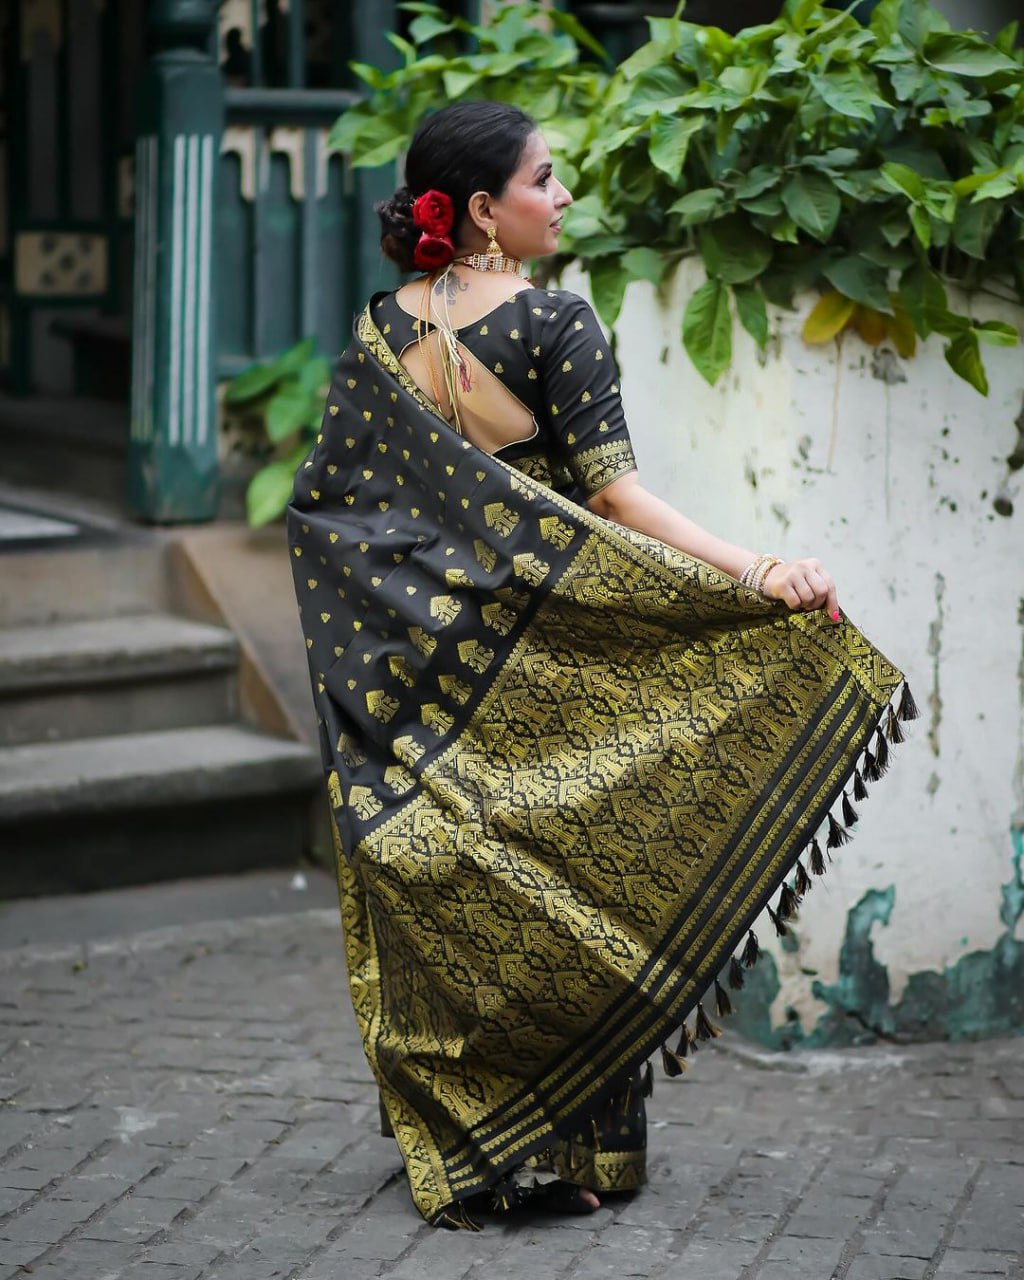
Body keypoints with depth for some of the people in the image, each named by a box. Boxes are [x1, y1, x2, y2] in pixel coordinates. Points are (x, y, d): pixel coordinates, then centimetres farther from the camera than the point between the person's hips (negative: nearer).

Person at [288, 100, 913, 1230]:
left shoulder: (381, 332, 3)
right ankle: (568, 1154, 12)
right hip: (543, 667, -5)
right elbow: (613, 494, -19)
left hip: (427, 669, 5)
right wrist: (759, 576, -25)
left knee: (441, 911, 11)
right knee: (559, 888, 6)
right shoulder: (553, 321, -12)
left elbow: (319, 505, 4)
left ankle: (452, 1152, 18)